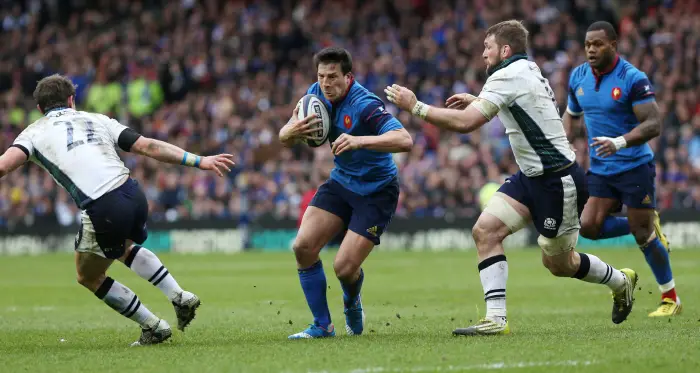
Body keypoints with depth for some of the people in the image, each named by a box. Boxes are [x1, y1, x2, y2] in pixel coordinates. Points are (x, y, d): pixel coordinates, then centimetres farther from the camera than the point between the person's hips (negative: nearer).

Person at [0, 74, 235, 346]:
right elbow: (148, 146, 14)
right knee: (125, 248, 39)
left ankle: (153, 327, 22)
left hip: (101, 210, -5)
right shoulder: (96, 120, 23)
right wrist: (199, 161, 15)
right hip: (133, 195, 5)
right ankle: (180, 298, 29)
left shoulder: (34, 132, 14)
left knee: (89, 277, 23)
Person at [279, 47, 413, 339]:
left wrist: (360, 141, -52)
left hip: (376, 191, -6)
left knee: (345, 268, -13)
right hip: (341, 181, 6)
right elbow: (284, 139, 1)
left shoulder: (364, 104, -27)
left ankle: (352, 302, 25)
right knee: (303, 246, -10)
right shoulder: (316, 95, -6)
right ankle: (322, 326, 3)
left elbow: (404, 140, -40)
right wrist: (292, 131, -24)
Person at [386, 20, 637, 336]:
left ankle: (620, 281, 32)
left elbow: (465, 123, -27)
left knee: (558, 264, 5)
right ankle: (496, 319, -8)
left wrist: (415, 106, -18)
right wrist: (475, 100, 23)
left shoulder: (508, 76, -19)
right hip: (532, 176, 10)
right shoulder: (529, 70, 10)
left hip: (558, 180, -10)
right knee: (485, 230, -5)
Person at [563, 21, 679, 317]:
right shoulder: (578, 77, 3)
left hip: (635, 166, -6)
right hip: (600, 169, 6)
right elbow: (571, 114, 21)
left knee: (643, 234, -3)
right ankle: (648, 226, 16)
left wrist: (620, 142, -36)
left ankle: (670, 297, 15)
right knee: (589, 226, -10)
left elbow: (653, 124, -21)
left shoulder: (633, 79, -16)